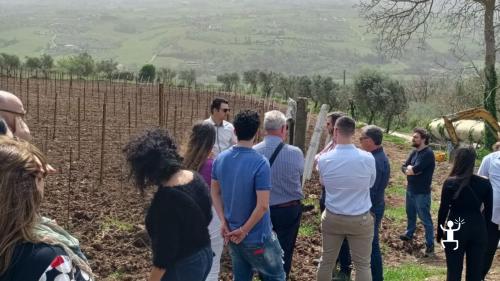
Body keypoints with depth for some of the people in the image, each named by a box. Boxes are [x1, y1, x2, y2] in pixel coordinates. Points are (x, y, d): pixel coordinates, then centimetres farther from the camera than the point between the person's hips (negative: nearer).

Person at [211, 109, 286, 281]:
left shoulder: (220, 159, -3)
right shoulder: (260, 163, -23)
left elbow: (214, 192, 6)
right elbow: (262, 206, -25)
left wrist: (224, 222, 2)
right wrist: (243, 231, -14)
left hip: (232, 235, 6)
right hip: (256, 238, -6)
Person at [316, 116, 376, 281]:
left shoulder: (324, 159, -12)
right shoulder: (368, 158, -14)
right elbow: (370, 184, 5)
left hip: (332, 218, 1)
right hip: (361, 219, -1)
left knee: (326, 262, 15)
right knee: (362, 265, 9)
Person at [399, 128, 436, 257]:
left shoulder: (428, 154, -20)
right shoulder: (415, 152, 7)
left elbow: (415, 169, -28)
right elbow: (404, 167, 5)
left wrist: (409, 169, -6)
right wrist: (410, 169, -17)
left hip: (422, 193, -9)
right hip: (410, 190, 9)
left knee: (425, 219, -1)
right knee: (410, 214, 25)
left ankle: (430, 245, 7)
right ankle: (409, 234, 45)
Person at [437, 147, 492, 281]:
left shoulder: (450, 183, -11)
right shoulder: (485, 183, -2)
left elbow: (443, 210, -7)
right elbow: (489, 211, 4)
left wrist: (439, 233, 4)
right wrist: (482, 227, 17)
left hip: (456, 230, -3)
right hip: (478, 229, 3)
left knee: (454, 270, 7)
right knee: (476, 270, 13)